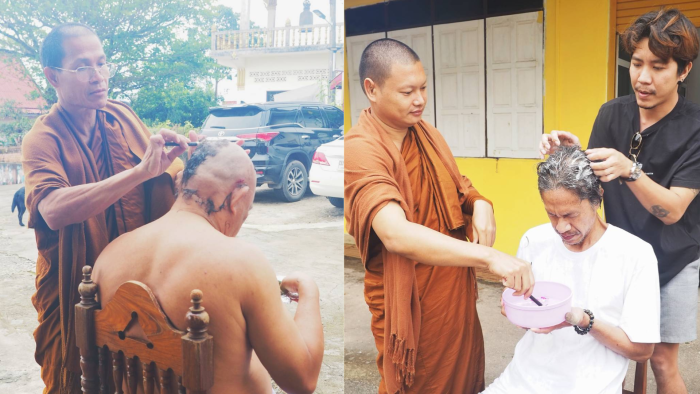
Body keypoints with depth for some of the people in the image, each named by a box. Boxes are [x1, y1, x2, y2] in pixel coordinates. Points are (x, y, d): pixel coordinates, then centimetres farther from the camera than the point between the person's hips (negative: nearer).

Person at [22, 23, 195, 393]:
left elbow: (163, 183, 6)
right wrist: (141, 170, -40)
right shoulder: (42, 139, -14)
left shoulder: (123, 117, -1)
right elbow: (54, 209, -34)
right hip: (75, 290, -4)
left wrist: (176, 158, -15)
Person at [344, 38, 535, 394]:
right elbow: (396, 234, -35)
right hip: (411, 305, -7)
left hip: (458, 294, 7)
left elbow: (460, 190, 17)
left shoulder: (427, 135, 4)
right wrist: (489, 256, -42)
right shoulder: (359, 151, -21)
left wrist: (480, 205, -8)